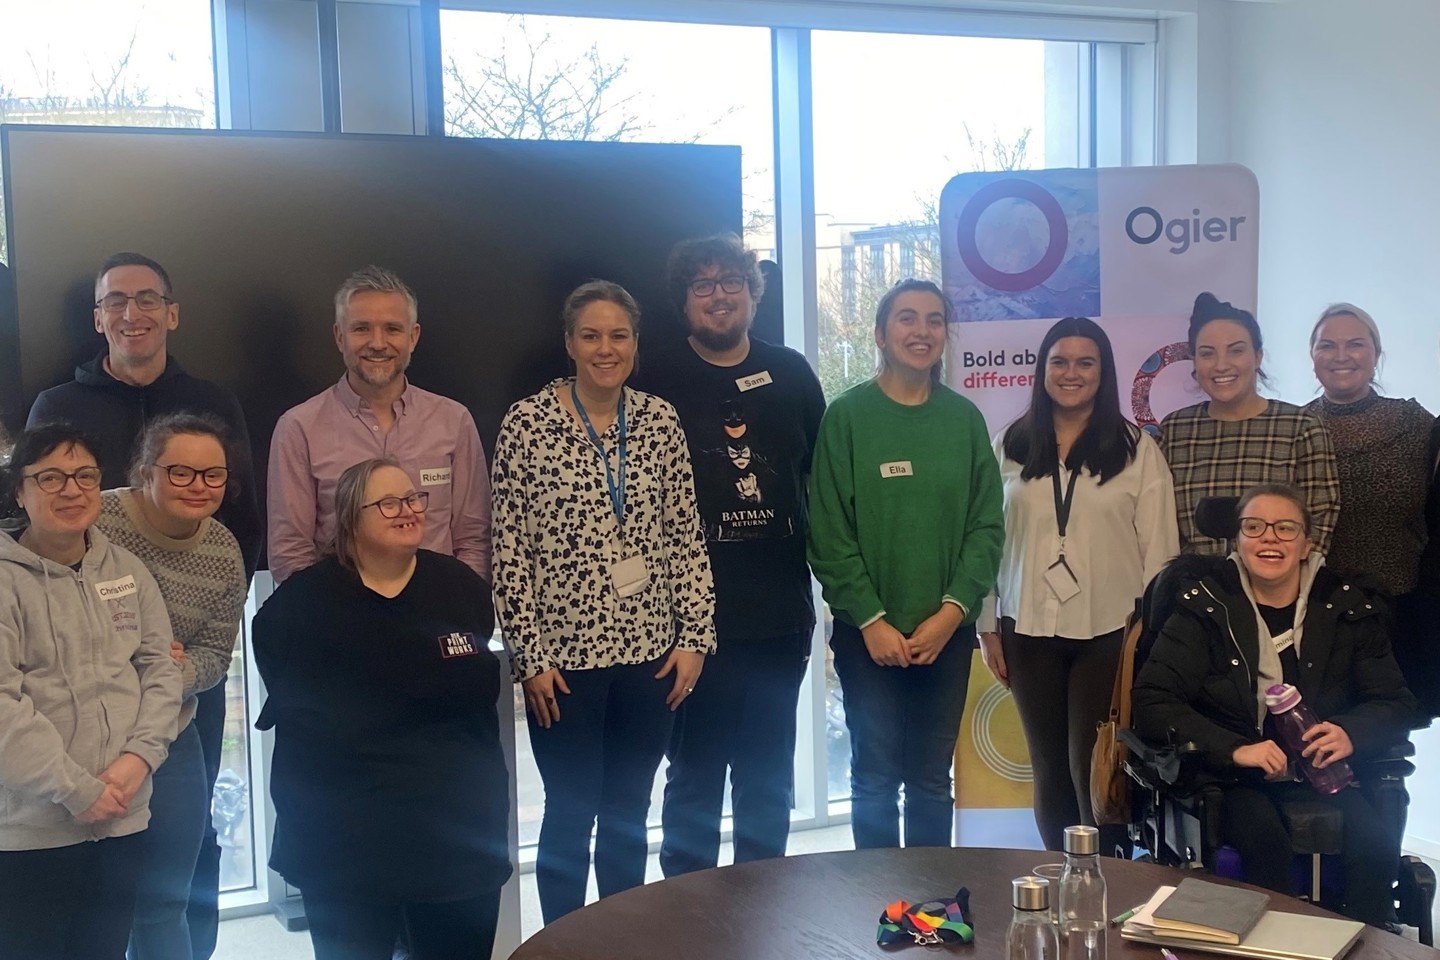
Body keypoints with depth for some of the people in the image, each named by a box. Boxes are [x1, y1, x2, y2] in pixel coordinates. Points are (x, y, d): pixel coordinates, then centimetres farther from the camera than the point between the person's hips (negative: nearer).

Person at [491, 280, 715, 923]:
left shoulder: (660, 420, 2)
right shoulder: (527, 423, -7)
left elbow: (685, 535, 5)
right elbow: (510, 548, -8)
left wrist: (695, 635, 0)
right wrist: (529, 655, -9)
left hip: (650, 649, 3)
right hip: (565, 653, -3)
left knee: (629, 811, 15)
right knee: (571, 813, 8)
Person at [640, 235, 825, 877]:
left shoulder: (790, 374, 7)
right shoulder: (658, 382, -3)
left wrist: (818, 568, 7)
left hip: (781, 614, 4)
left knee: (769, 778, 14)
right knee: (695, 775, 6)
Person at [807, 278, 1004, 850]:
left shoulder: (964, 419, 6)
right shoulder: (847, 416, -3)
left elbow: (987, 525, 3)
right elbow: (829, 534, -6)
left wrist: (952, 612, -8)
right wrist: (872, 620, -12)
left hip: (947, 633, 3)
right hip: (869, 633, -2)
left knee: (932, 779, 10)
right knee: (875, 778, 2)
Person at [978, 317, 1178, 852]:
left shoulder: (1136, 448, 0)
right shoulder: (1010, 447, 6)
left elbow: (1159, 547, 0)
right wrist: (988, 626, 5)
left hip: (1109, 631, -2)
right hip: (1029, 629, 2)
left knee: (1091, 767, -4)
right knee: (1049, 768, 9)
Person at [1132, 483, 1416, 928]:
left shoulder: (1346, 607, 8)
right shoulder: (1206, 604, -1)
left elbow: (1396, 703, 9)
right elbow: (1151, 703, -8)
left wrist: (1351, 733, -15)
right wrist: (1235, 749, -22)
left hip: (1322, 772, 3)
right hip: (1229, 776, -2)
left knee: (1375, 839, -27)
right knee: (1263, 836, -33)